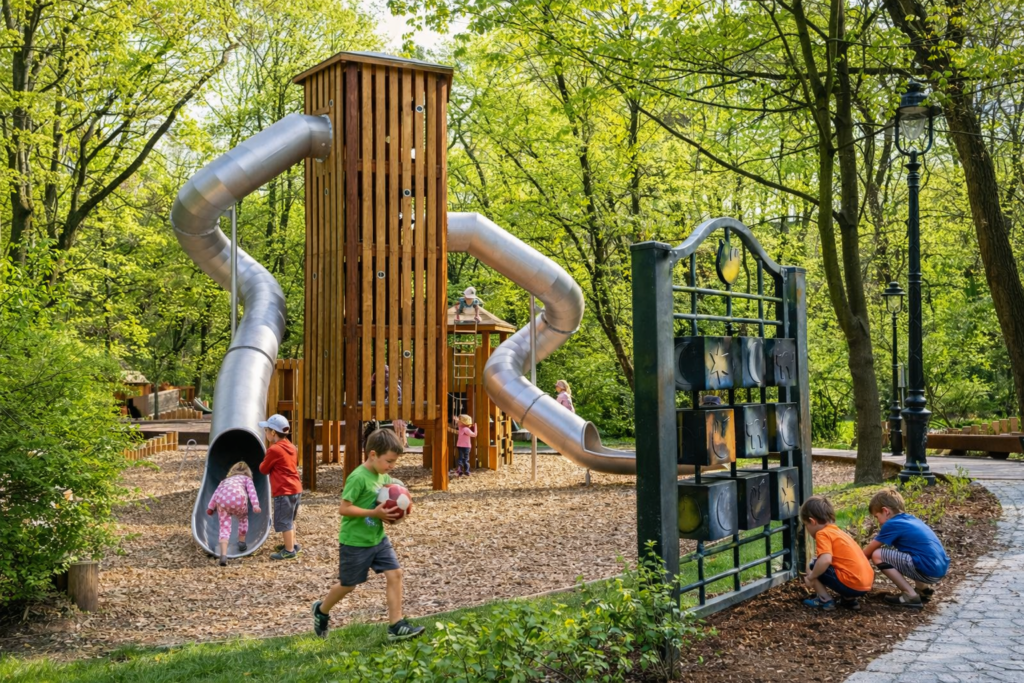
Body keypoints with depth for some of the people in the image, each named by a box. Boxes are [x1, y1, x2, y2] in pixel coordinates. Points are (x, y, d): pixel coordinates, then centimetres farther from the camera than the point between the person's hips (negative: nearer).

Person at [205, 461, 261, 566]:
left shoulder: (226, 480, 40)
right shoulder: (246, 478, 30)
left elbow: (216, 493, 26)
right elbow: (251, 491, 11)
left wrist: (210, 507, 21)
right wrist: (255, 504, -1)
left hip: (222, 499, 2)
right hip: (238, 498, -2)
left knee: (225, 527, 3)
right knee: (243, 518, 29)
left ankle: (223, 555, -13)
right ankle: (242, 543, 36)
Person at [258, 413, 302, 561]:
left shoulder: (274, 450, -15)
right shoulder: (291, 447, 9)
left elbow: (263, 469, -4)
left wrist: (264, 462, 17)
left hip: (284, 491, -9)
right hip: (296, 488, 9)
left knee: (283, 522, 0)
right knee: (289, 520, 23)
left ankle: (289, 551, 4)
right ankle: (292, 544, 33)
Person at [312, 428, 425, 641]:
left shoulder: (383, 476, 2)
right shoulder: (358, 478, -23)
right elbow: (344, 509, -24)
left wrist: (391, 512, -3)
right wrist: (374, 513, -28)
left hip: (378, 538, 7)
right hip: (354, 542, -7)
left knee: (395, 573, -5)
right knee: (348, 585, 10)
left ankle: (396, 626, -1)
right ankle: (321, 610, 38)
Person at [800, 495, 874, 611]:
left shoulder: (823, 533, -6)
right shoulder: (837, 531, 21)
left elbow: (825, 560, -23)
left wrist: (811, 577, -9)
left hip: (850, 584, -9)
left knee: (815, 565, 4)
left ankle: (825, 600, 3)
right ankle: (850, 599, 16)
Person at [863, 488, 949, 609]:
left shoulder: (892, 525, -6)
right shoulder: (910, 519, 18)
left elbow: (868, 551, 6)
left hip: (928, 570, -9)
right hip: (940, 569, 9)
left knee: (877, 555, -6)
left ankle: (911, 596, -6)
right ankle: (922, 589, 19)